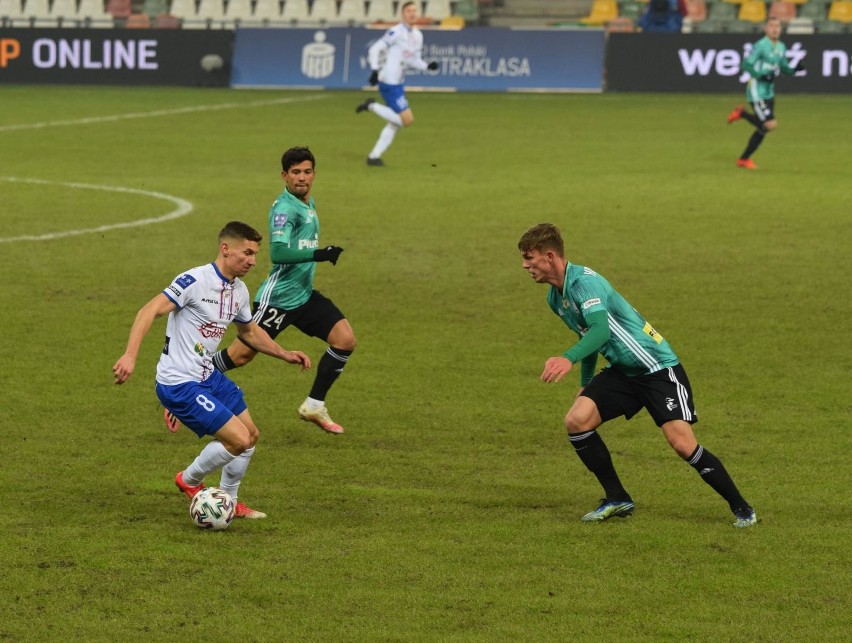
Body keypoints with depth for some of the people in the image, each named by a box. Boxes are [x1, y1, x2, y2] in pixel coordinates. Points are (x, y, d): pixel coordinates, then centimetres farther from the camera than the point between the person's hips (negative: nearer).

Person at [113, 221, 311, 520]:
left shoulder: (239, 291, 8)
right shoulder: (195, 280, -20)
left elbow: (249, 331, 28)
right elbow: (149, 311, -26)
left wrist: (285, 355, 20)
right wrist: (130, 356, -36)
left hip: (208, 376, 10)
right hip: (179, 383, -10)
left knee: (251, 436, 16)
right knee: (238, 439, -13)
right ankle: (189, 481, 12)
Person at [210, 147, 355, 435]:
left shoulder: (308, 203, 11)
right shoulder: (285, 208, -18)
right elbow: (278, 252, -31)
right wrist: (318, 254, -36)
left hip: (304, 295, 8)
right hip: (277, 298, -8)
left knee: (345, 339, -6)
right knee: (241, 354, -3)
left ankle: (314, 405, 4)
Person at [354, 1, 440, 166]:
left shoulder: (417, 36, 12)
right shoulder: (396, 32, -14)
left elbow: (414, 60, 19)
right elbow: (374, 50, -14)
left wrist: (428, 66, 1)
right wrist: (375, 70, -24)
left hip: (398, 84, 9)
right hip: (389, 83, -9)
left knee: (395, 123, 13)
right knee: (407, 119, -13)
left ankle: (374, 156, 20)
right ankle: (372, 106, -2)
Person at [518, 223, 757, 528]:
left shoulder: (584, 281, -23)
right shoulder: (555, 297, 6)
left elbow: (600, 330, -39)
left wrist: (568, 359, -55)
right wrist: (585, 384, 26)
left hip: (658, 367, -8)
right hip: (622, 371, 8)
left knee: (682, 442, -18)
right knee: (576, 420, -11)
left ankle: (741, 508, -2)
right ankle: (618, 500, 2)